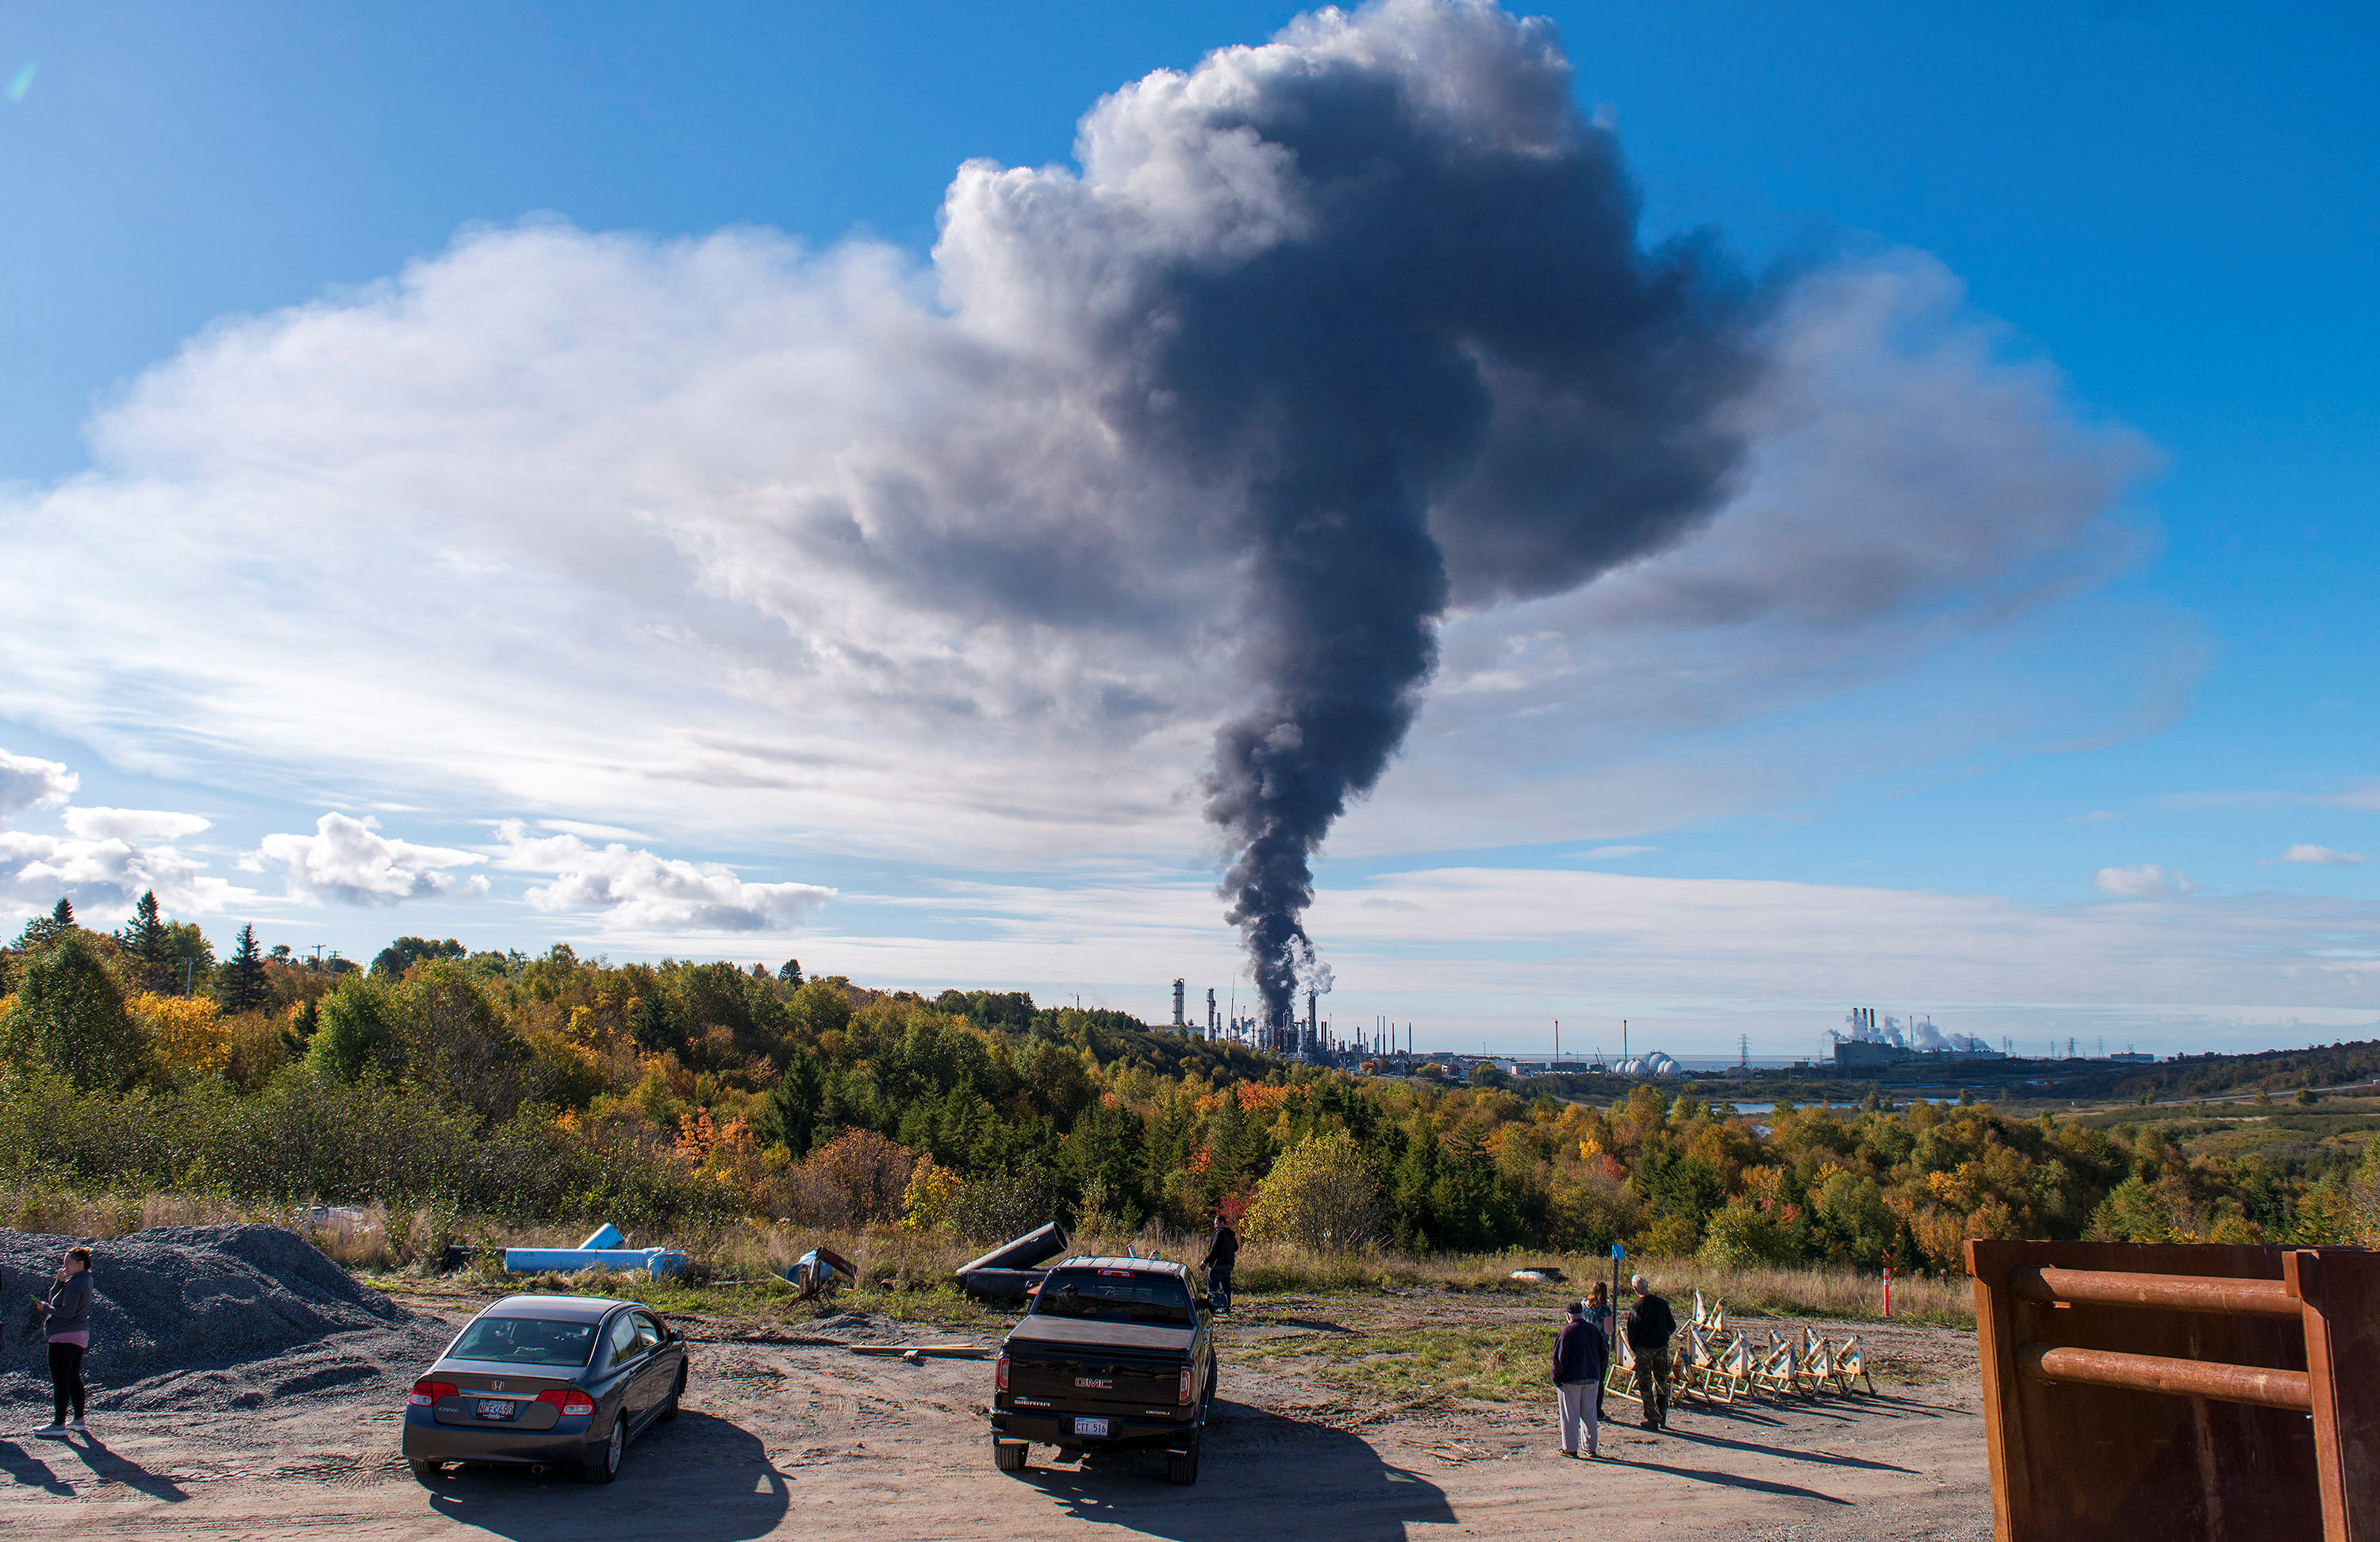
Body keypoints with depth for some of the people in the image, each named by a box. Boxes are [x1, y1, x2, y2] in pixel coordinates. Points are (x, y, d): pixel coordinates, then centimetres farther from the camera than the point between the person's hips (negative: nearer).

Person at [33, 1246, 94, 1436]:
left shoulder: (75, 1284, -16)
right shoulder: (84, 1281, 14)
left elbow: (67, 1312, -23)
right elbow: (54, 1298, 16)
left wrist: (44, 1307, -9)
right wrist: (60, 1281, 1)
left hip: (64, 1337, -10)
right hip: (80, 1335, 10)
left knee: (60, 1379, -6)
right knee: (73, 1378, 15)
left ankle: (59, 1424, -4)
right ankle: (79, 1420, 20)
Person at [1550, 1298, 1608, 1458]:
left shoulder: (1567, 1331, -13)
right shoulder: (1594, 1329, 3)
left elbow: (1560, 1358, -15)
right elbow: (1604, 1354, 10)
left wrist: (1556, 1377, -5)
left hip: (1571, 1379, -5)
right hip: (1592, 1378, 5)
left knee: (1570, 1414, 4)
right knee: (1589, 1413, 14)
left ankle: (1571, 1448, 9)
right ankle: (1592, 1448, 18)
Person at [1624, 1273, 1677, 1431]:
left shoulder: (1635, 1308, -13)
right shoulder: (1662, 1304, -2)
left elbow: (1631, 1334, -8)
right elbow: (1672, 1327, 8)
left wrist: (1634, 1349, 9)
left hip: (1644, 1348, -4)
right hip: (1662, 1347, 4)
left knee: (1645, 1384, 7)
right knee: (1661, 1383, 16)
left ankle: (1652, 1419, 7)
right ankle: (1662, 1419, 19)